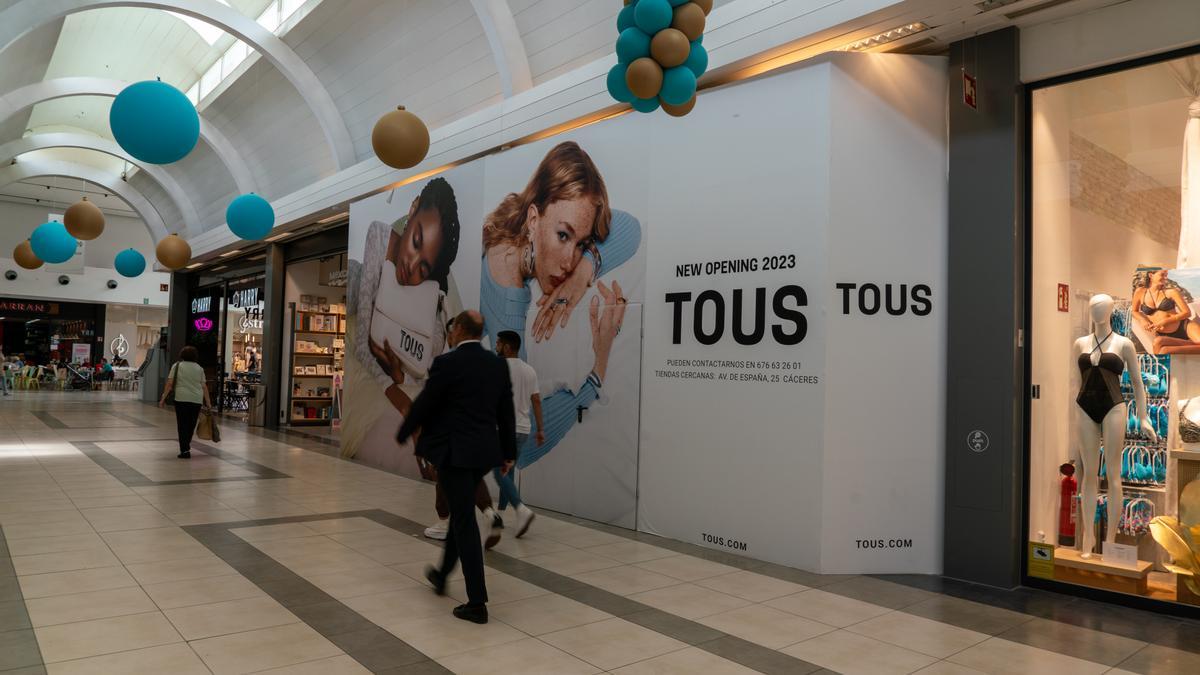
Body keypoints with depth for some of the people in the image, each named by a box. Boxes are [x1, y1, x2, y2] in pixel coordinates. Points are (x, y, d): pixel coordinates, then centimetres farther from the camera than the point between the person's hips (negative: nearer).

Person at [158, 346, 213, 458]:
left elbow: (169, 383, -2)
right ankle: (186, 446, 26)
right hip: (197, 400, 2)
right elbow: (204, 386, 7)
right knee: (191, 424, 14)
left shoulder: (177, 366, 3)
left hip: (181, 399, -2)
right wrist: (208, 402, 9)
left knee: (182, 425, 0)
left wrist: (163, 398, 2)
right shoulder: (199, 368, 9)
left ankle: (185, 450, -5)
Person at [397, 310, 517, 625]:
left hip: (454, 451, -6)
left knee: (465, 522, -3)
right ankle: (442, 574, 41)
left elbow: (423, 404, -6)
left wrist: (402, 435, 12)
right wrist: (509, 452, 17)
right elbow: (506, 412, 9)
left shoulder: (446, 363, -12)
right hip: (484, 451, 7)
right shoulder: (498, 364, 5)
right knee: (461, 513, 23)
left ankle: (477, 603, -1)